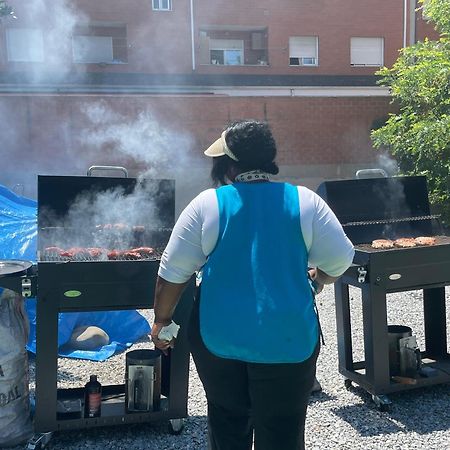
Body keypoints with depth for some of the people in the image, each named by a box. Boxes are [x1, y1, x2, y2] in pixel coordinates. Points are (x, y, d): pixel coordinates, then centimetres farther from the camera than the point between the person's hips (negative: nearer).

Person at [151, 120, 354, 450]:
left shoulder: (206, 204, -6)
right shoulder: (305, 202, -5)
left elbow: (174, 272, -3)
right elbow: (340, 260, -1)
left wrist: (162, 320, 10)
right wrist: (318, 280, 20)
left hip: (219, 336, 1)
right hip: (287, 339, 0)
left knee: (228, 423, 21)